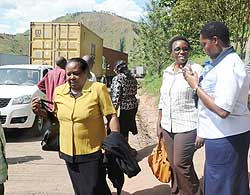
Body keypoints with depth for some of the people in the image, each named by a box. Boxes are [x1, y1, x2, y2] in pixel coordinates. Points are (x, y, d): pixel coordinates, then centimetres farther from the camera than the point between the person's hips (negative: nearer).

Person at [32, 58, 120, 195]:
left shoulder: (98, 89, -11)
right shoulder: (59, 91, 3)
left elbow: (111, 116, -12)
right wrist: (40, 111, 0)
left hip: (92, 153, -5)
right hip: (69, 152, 5)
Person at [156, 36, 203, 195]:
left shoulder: (197, 70, -9)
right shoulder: (167, 72, 10)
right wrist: (159, 124, 15)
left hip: (187, 127, -6)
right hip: (168, 127, 6)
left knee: (181, 164, -3)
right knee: (173, 164, 13)